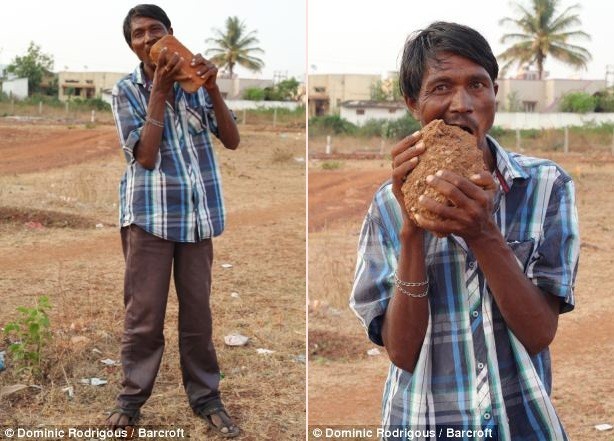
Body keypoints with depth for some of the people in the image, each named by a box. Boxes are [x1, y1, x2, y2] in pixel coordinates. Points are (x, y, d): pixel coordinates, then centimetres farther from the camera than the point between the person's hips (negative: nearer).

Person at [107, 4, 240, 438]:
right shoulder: (126, 90, 0)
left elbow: (232, 140, 0)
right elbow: (145, 156, -12)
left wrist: (212, 88, -13)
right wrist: (159, 90, -16)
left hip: (197, 211, 2)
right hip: (150, 212, -2)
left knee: (198, 308, 8)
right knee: (144, 313, 1)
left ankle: (206, 396, 18)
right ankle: (132, 396, 14)